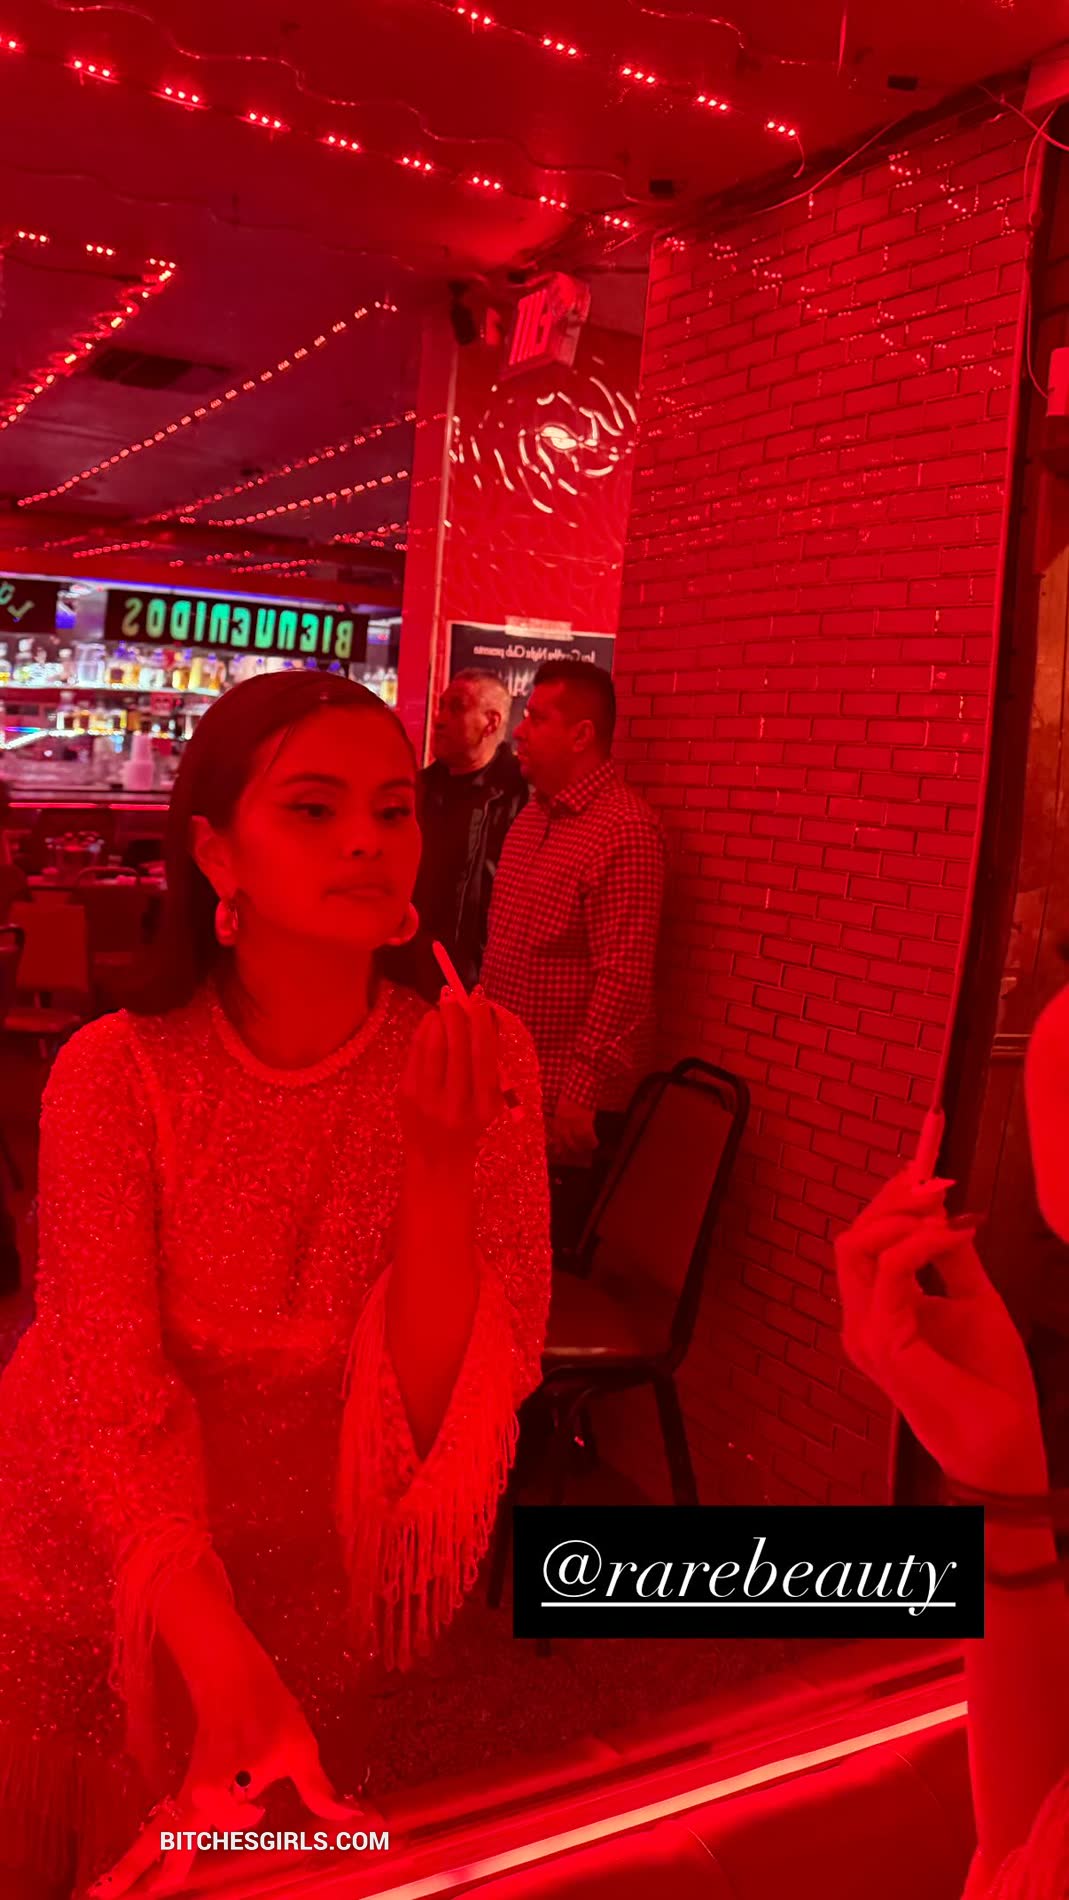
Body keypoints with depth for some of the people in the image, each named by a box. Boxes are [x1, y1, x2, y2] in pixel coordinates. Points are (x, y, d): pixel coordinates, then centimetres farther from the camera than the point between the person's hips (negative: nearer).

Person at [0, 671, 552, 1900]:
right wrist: (222, 1663, -37)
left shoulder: (479, 1062, -17)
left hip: (302, 1595, 1)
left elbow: (445, 1411, -20)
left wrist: (440, 1161, -34)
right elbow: (115, 1405, -24)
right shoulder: (118, 1073, -21)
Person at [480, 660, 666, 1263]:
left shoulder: (624, 830, -19)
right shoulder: (537, 813, 10)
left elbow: (624, 977, -23)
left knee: (557, 1254, 5)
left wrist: (582, 1090, -23)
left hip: (570, 1098, -8)